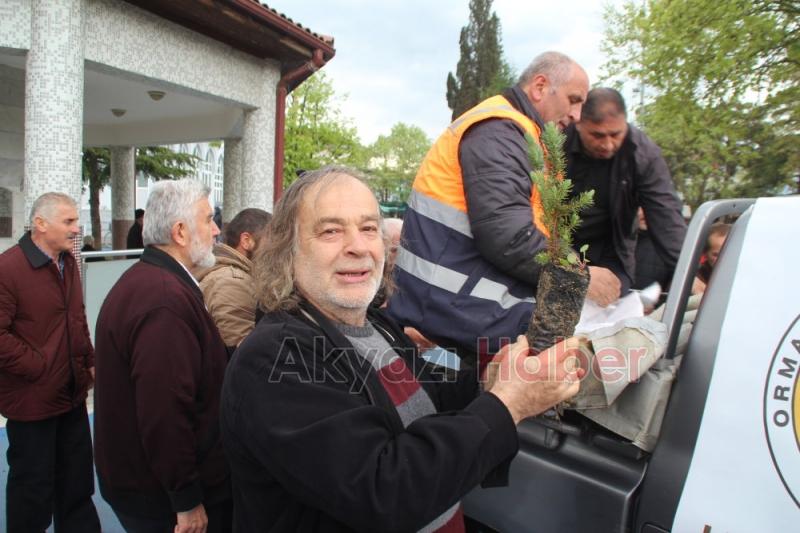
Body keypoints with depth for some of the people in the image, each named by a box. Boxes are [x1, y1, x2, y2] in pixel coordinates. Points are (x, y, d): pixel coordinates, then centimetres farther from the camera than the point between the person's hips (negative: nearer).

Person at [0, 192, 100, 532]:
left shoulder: (68, 262, 8)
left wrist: (89, 362, 10)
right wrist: (40, 368, -18)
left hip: (73, 393, 8)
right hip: (32, 399, -7)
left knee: (77, 482, 21)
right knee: (33, 490, 11)